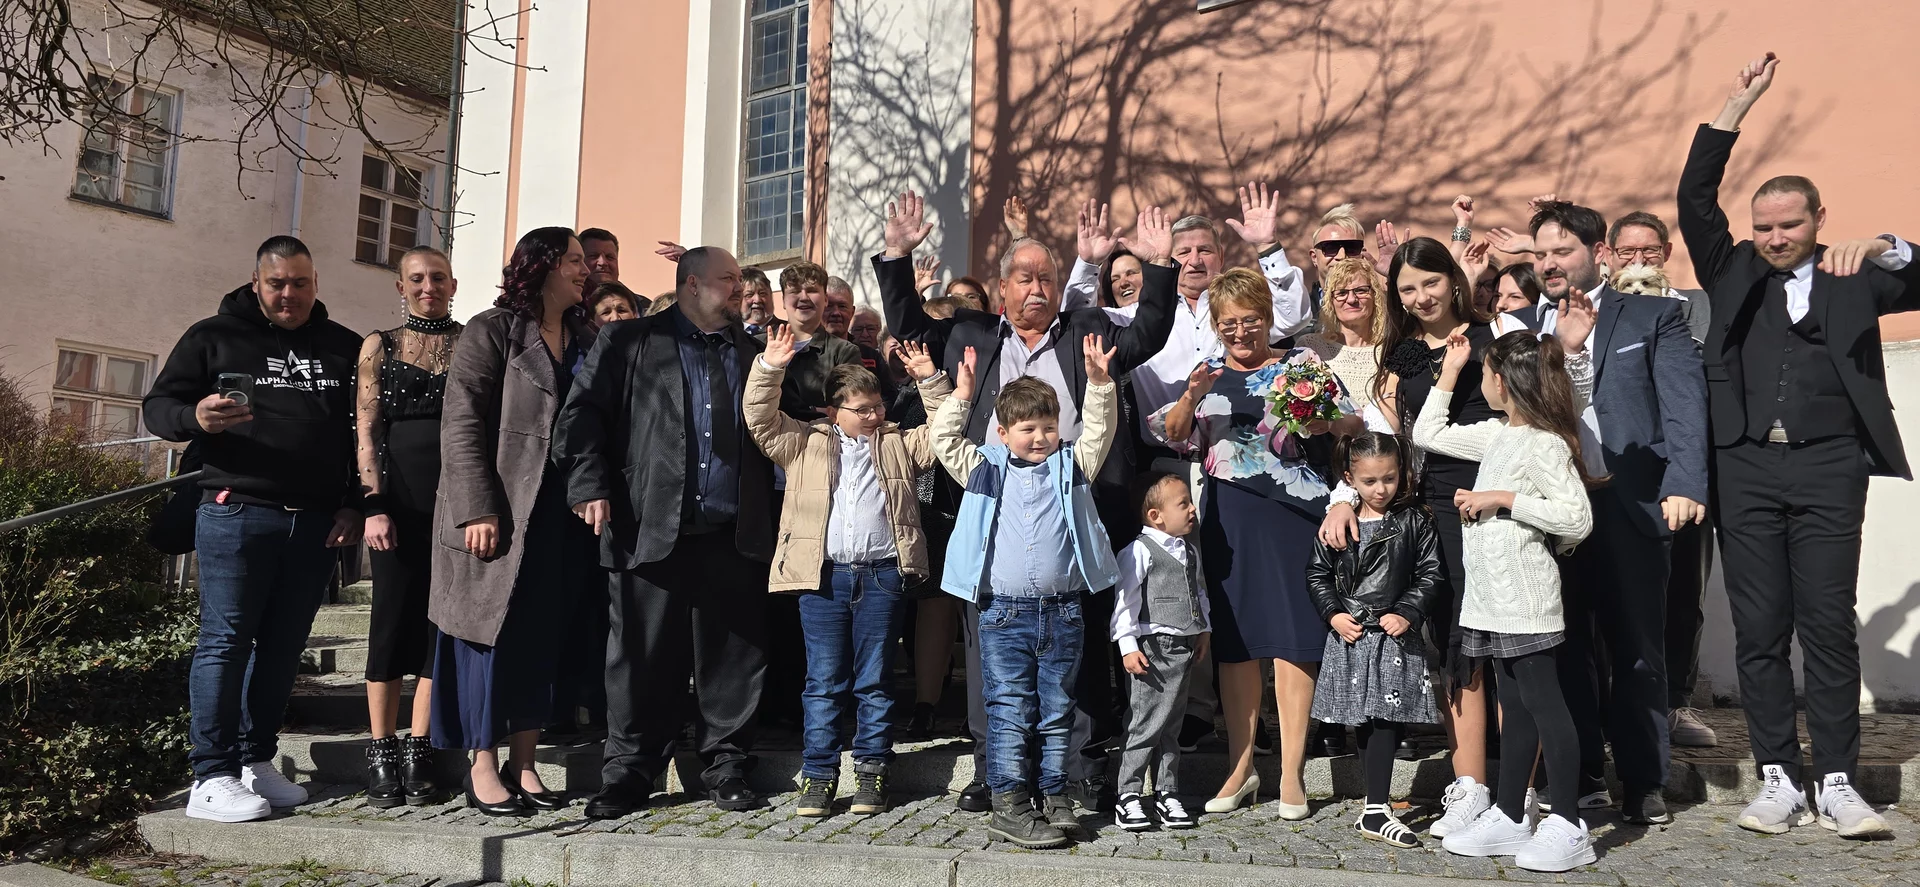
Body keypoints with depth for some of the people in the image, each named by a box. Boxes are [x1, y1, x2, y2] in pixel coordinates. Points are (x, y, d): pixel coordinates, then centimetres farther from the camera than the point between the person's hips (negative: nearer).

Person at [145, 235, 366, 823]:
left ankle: (257, 760, 18)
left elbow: (362, 431, 16)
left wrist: (352, 506, 7)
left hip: (315, 524, 4)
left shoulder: (343, 348, 15)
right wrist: (196, 416, -20)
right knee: (225, 640, -5)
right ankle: (212, 777, -1)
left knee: (284, 645, 7)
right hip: (237, 514, -3)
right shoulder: (214, 337, 7)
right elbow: (157, 406, 4)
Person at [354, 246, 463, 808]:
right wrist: (374, 505, -7)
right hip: (400, 503, 0)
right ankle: (381, 756, 10)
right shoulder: (380, 347, 9)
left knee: (441, 624, 2)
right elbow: (366, 431, 4)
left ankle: (418, 756, 9)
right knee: (393, 620, 2)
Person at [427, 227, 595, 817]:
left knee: (545, 637, 7)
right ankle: (483, 770, 10)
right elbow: (462, 423, -10)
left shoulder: (583, 339, 14)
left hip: (560, 515, 5)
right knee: (493, 631, 1)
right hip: (500, 513, -5)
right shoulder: (493, 331, -3)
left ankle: (523, 766, 16)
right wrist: (477, 509, -17)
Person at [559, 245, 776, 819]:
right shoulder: (628, 342, 9)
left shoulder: (754, 352, 20)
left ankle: (725, 767, 18)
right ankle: (628, 772, 14)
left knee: (732, 657, 5)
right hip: (653, 529, -3)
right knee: (643, 656, 2)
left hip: (735, 534, 3)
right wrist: (590, 487, -6)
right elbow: (582, 414, 2)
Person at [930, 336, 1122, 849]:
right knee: (1010, 713, 0)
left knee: (1056, 712, 10)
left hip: (1062, 611, 2)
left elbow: (1099, 431, -1)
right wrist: (961, 395, -2)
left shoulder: (1071, 465, 9)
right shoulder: (986, 470, 7)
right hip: (1005, 613, -2)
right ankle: (1008, 808, 5)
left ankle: (1053, 798, 20)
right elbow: (945, 440, 4)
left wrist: (1098, 383, -13)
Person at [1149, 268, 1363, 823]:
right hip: (1228, 518, 3)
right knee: (1233, 640, 7)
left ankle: (1292, 771, 7)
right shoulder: (1211, 375, 14)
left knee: (1292, 637, -3)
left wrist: (1326, 421, -17)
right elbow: (1173, 437, 5)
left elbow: (1354, 424, 4)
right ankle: (1241, 767, 18)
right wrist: (1192, 396, -12)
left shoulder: (1301, 363, 6)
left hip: (1291, 512, -3)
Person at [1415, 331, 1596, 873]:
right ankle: (1510, 818, 20)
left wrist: (1503, 499, -19)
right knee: (1514, 705, 13)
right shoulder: (1497, 435, 13)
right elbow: (1428, 433, 23)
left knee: (1541, 701, -5)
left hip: (1525, 598, -9)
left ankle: (1568, 827, 2)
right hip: (1494, 597, 9)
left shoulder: (1544, 443, -13)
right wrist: (1449, 370, 23)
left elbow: (1577, 519, -21)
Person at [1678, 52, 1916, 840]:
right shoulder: (1734, 274, 14)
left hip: (1828, 466, -1)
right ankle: (1778, 779, 9)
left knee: (1829, 626, -1)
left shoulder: (1852, 279, 13)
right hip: (1747, 466, 1)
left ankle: (1836, 782, 8)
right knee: (1758, 629, 2)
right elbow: (1694, 201, 5)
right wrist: (1736, 108, 0)